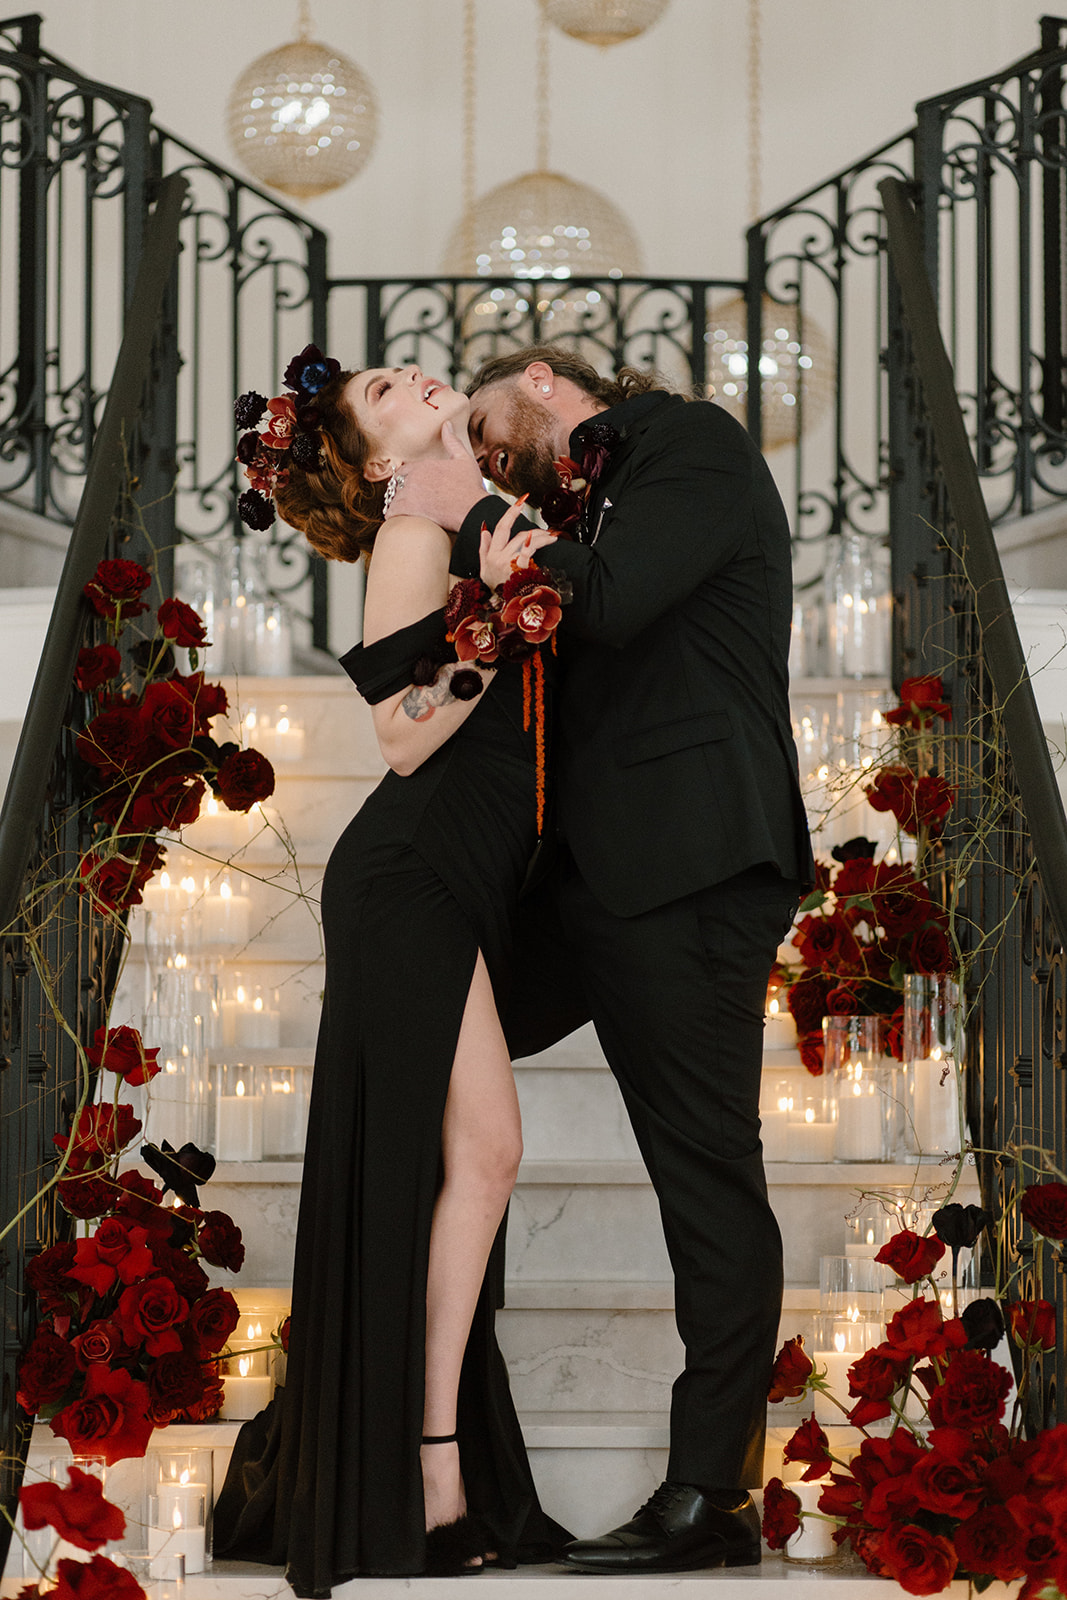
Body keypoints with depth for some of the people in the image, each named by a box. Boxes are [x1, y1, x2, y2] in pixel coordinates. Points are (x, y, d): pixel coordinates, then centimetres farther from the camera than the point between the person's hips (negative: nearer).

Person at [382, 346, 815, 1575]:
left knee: (707, 1172, -7)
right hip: (601, 867, 10)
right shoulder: (595, 496, 23)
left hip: (687, 864, -10)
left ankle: (712, 1497, -4)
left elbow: (610, 601, -19)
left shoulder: (691, 443, -5)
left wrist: (472, 516, -7)